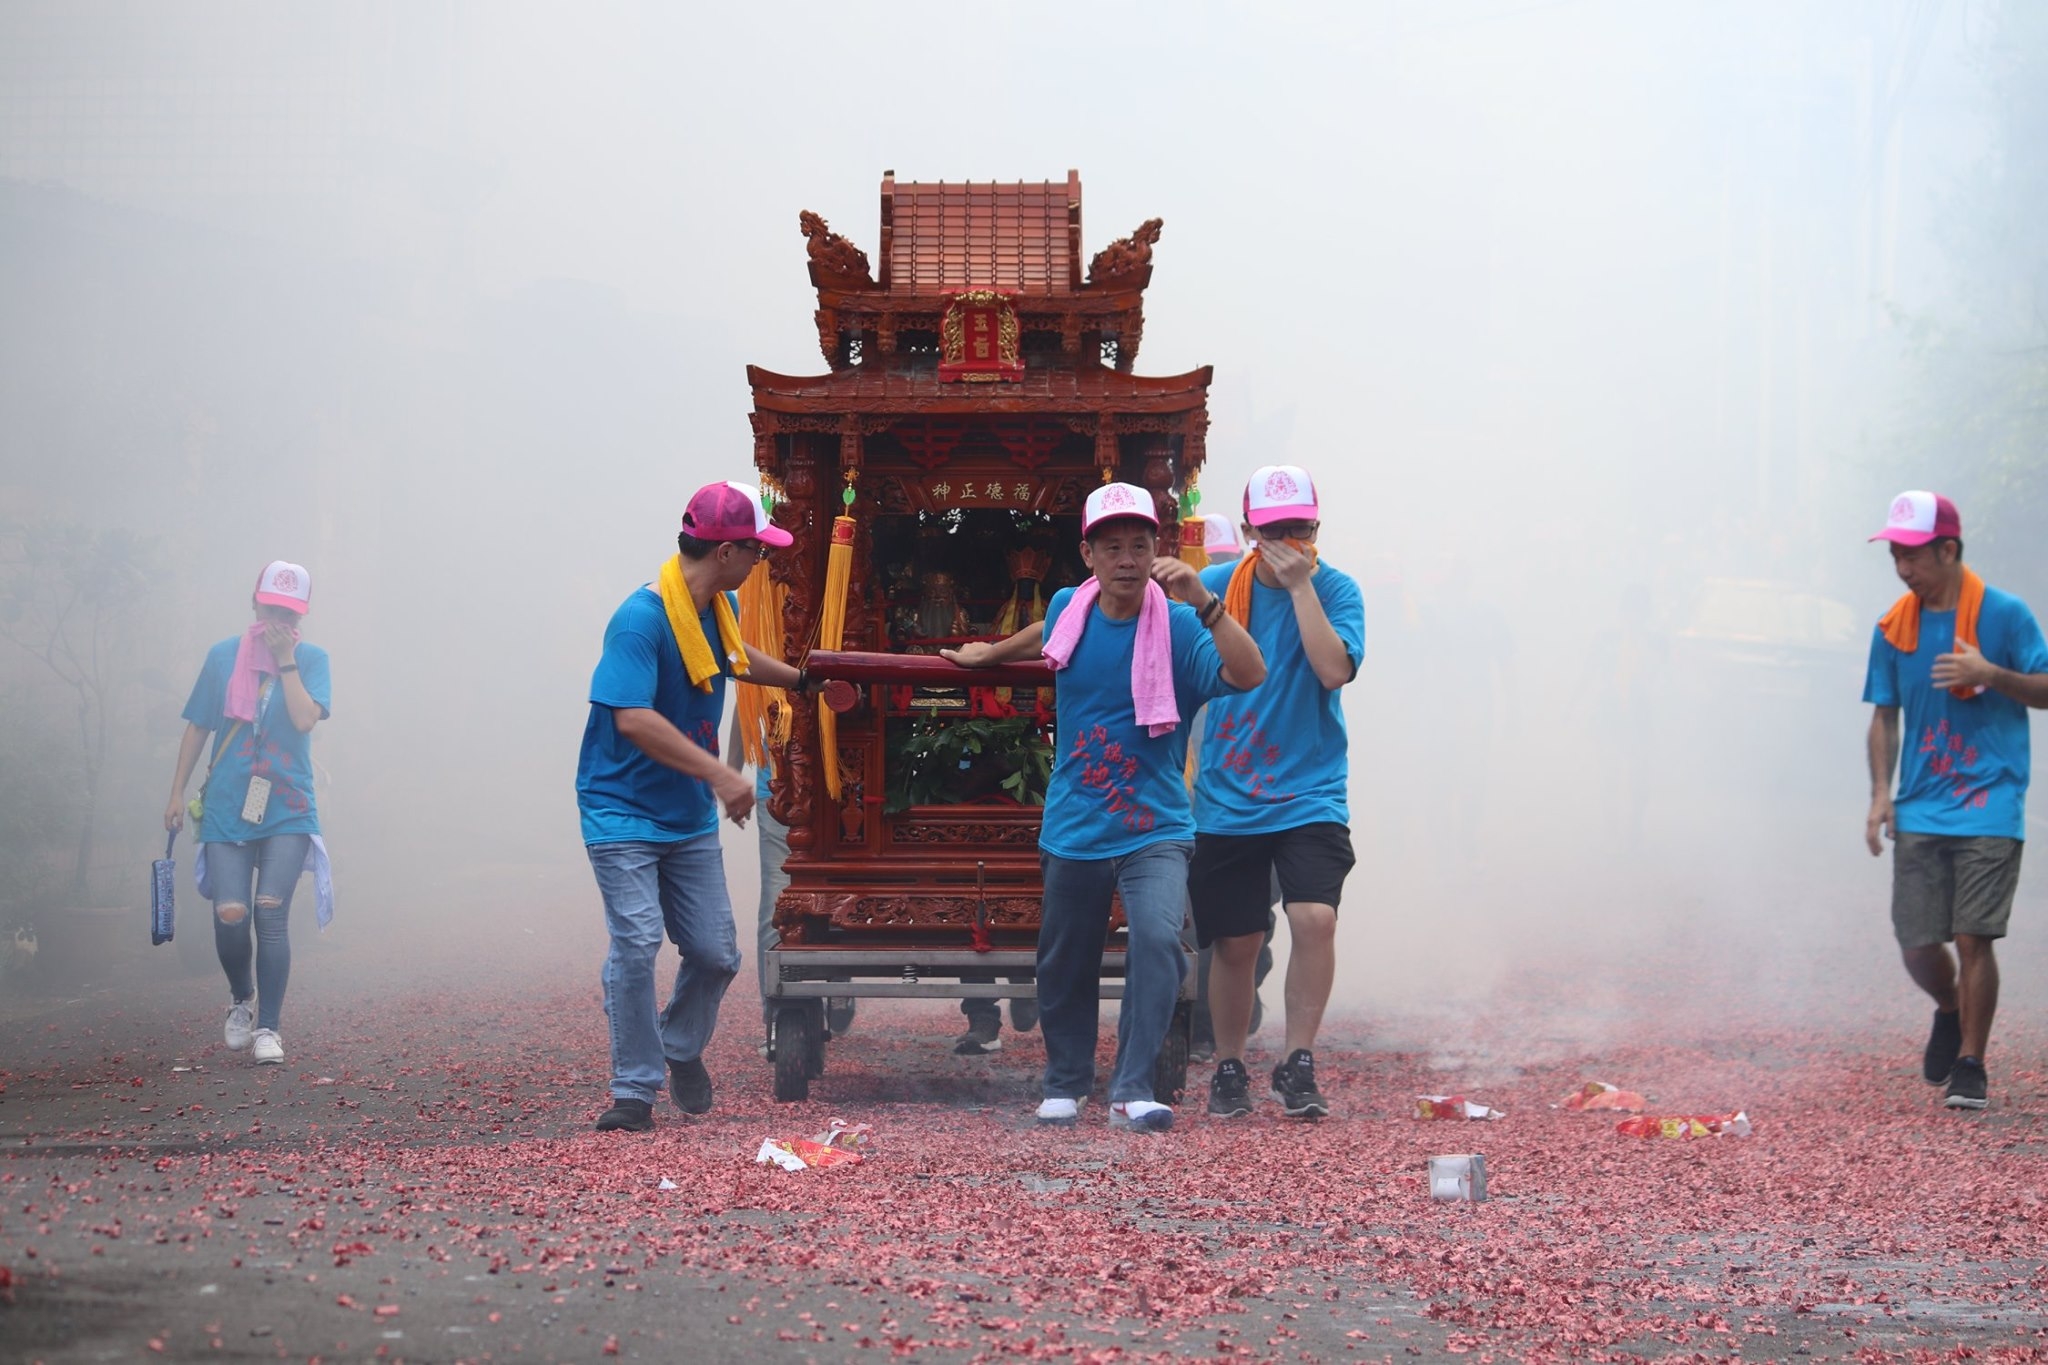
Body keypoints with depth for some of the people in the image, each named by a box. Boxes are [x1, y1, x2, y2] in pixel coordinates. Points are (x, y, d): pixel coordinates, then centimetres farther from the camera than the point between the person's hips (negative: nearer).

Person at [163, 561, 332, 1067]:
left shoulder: (311, 659, 3)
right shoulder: (223, 656, 7)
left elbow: (305, 718, -14)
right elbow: (197, 727, 12)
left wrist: (285, 659, -12)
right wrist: (177, 792, 9)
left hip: (288, 811, -1)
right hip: (226, 810, 1)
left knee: (271, 912, -10)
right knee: (230, 914, -9)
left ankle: (268, 1027, -2)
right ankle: (242, 998, 20)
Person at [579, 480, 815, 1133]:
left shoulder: (719, 608, 5)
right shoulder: (641, 619, -23)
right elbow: (633, 718, -32)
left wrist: (802, 681, 36)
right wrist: (720, 774, -34)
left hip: (691, 817, 7)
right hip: (624, 812, -7)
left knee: (716, 953, 5)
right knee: (637, 944, -16)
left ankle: (682, 1047, 32)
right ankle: (635, 1090, -4)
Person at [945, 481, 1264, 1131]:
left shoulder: (1179, 626, -10)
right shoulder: (1068, 609, 1)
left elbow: (1249, 674, -26)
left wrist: (1203, 604, -35)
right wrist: (988, 653, 43)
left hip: (1154, 827, -4)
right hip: (1073, 828, 4)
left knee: (1158, 938, -25)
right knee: (1065, 966, 13)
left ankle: (1132, 1092, -21)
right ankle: (1065, 1085, 34)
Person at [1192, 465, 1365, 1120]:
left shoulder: (1334, 589, -2)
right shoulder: (1215, 586, 2)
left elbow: (1335, 669, -19)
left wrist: (1300, 585, -18)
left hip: (1309, 795, -2)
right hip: (1227, 798, 2)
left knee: (1315, 917, -20)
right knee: (1235, 943, 4)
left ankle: (1298, 1066, -7)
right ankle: (1229, 1069, 23)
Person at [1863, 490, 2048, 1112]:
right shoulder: (1894, 627, 8)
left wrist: (1990, 675, -18)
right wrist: (1881, 796, 3)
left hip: (1988, 807, -4)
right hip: (1919, 813, 4)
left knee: (1973, 938, -9)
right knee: (1917, 944, 1)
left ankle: (1970, 1064, 4)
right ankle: (1950, 1013, 33)